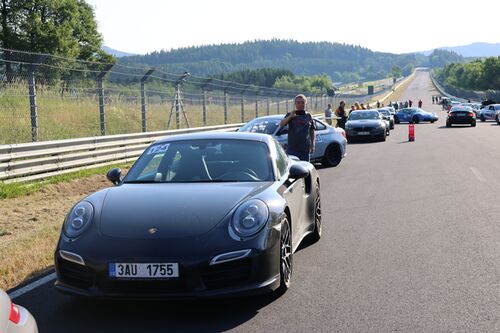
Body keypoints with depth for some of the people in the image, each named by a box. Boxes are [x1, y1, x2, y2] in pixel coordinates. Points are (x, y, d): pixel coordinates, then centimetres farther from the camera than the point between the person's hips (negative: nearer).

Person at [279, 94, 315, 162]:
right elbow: (281, 124, -11)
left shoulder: (308, 116, 10)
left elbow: (312, 132, 14)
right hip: (292, 148, -2)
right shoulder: (290, 115, 4)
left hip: (305, 149, 3)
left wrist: (313, 144, 5)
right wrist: (290, 116, -22)